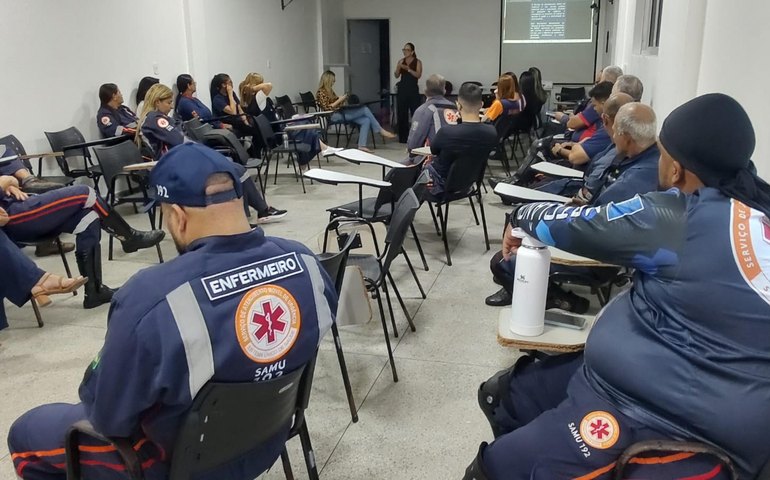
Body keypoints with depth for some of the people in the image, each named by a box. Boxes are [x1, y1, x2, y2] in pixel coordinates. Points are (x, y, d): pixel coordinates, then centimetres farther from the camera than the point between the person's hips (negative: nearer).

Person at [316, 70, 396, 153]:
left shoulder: (330, 91, 22)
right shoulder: (321, 92, -5)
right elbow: (327, 108, -15)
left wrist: (343, 99, 8)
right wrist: (340, 99, -14)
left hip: (340, 113, 9)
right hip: (334, 116, -9)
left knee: (366, 120, -13)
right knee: (365, 110, -18)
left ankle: (362, 145, -22)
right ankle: (381, 131, -8)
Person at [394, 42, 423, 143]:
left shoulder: (417, 62, 0)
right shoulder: (401, 61, 9)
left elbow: (418, 75, -13)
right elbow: (396, 76, 2)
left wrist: (408, 69, -24)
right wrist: (398, 68, -18)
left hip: (413, 89, -3)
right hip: (402, 89, 3)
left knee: (415, 113, -9)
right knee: (402, 113, 3)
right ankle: (403, 137, 8)